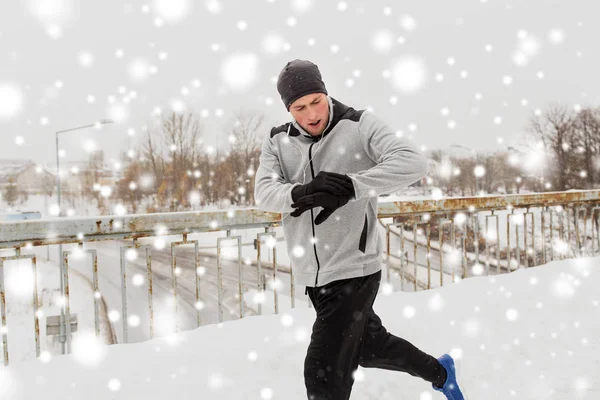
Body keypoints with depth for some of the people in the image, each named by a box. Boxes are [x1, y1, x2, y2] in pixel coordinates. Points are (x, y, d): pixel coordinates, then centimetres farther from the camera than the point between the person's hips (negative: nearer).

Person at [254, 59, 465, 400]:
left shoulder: (358, 125, -9)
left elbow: (414, 163, -21)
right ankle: (439, 372, 50)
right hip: (313, 277, 6)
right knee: (369, 346, 25)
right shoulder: (277, 141, 3)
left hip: (353, 271, -6)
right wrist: (303, 192, -33)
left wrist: (349, 187, -32)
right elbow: (265, 193, -11)